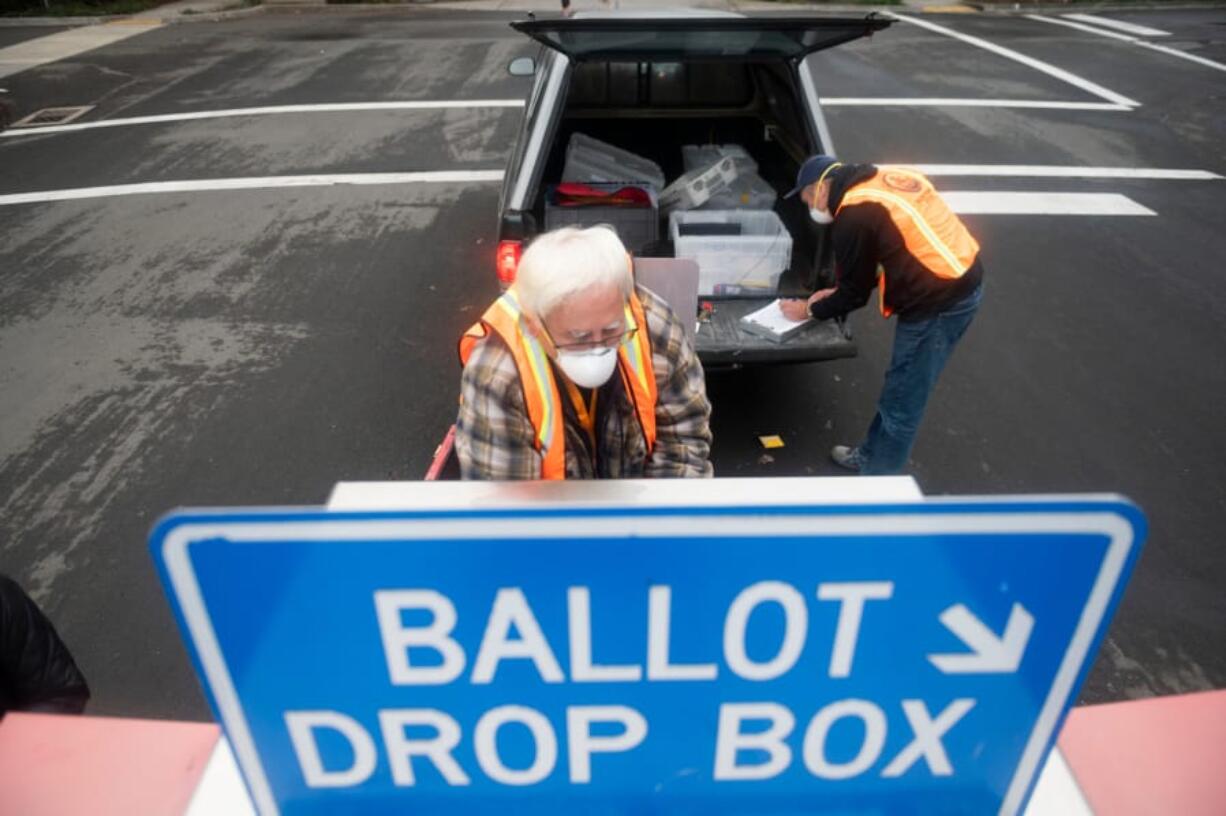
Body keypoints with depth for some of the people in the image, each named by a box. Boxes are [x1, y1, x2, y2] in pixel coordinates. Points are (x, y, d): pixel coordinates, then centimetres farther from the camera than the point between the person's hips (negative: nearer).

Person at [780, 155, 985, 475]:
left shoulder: (853, 216, -16)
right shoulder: (882, 180, 12)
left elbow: (855, 294, -7)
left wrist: (809, 310, 10)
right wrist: (838, 292, 21)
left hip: (939, 301, -10)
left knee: (901, 404, 2)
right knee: (898, 391, 22)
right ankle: (870, 455, 38)